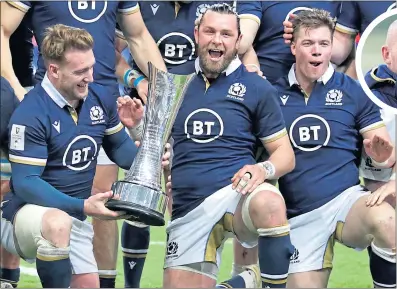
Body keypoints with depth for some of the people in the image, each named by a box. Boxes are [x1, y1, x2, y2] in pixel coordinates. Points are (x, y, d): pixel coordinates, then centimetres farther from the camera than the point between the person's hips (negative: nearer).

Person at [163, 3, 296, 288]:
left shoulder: (256, 88, 4)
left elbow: (285, 154, 4)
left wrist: (264, 169, -18)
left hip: (236, 193, -4)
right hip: (189, 210, 4)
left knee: (268, 203, -39)